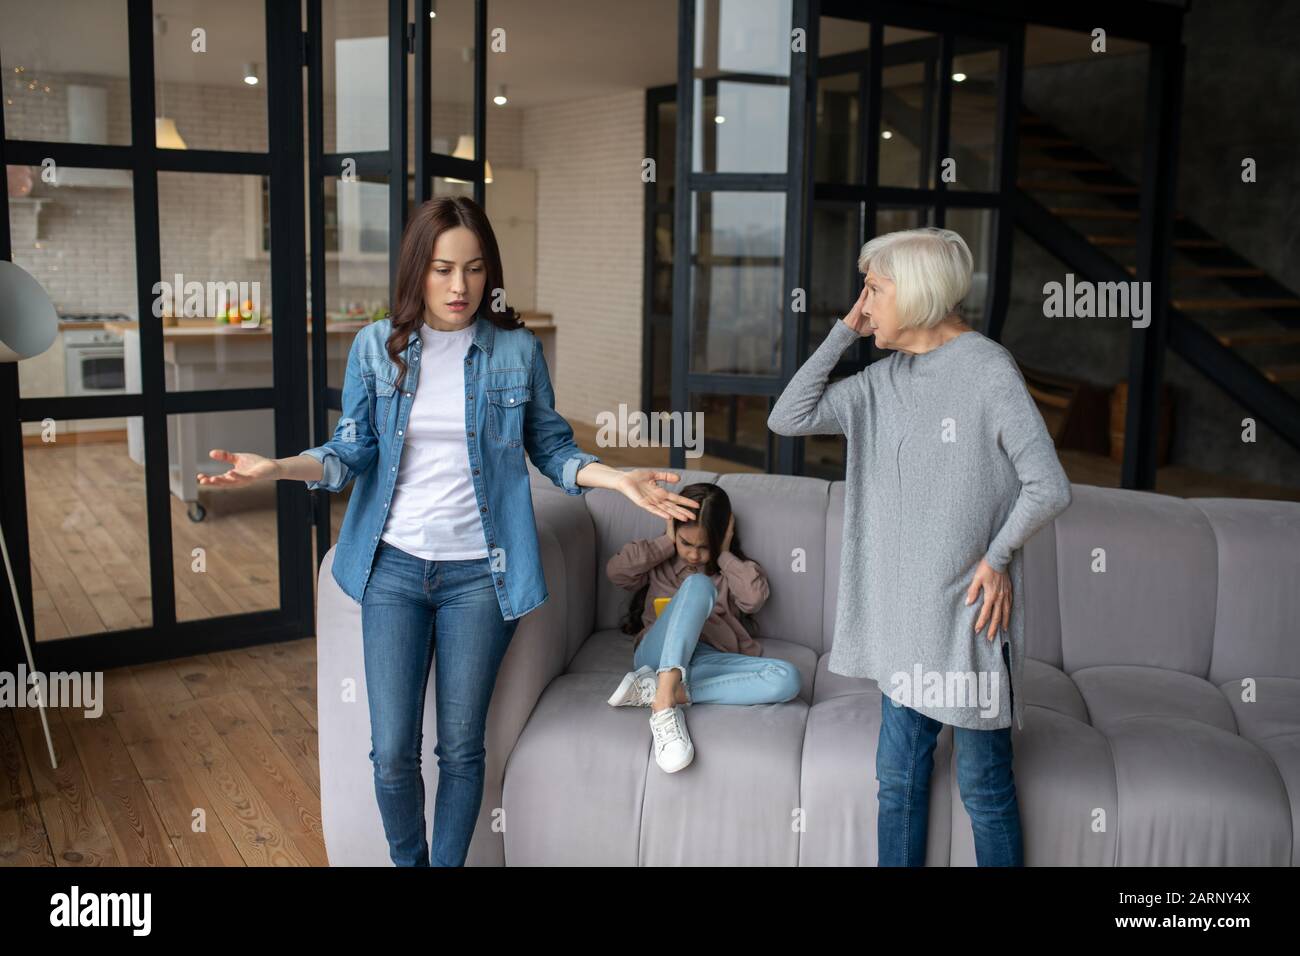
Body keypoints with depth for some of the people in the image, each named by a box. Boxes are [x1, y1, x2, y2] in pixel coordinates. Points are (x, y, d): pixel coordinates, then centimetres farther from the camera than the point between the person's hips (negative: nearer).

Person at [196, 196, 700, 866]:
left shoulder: (518, 350, -2)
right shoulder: (376, 347, -1)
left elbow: (551, 446, 6)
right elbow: (353, 452, 1)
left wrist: (615, 478, -12)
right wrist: (277, 467, -17)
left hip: (478, 572, -1)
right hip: (394, 567, 1)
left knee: (461, 749, 10)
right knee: (392, 755, 3)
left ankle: (449, 864, 33)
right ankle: (408, 862, 31)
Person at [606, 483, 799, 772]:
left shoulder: (732, 569, 21)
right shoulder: (661, 561, 21)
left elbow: (755, 598, -2)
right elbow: (615, 570, 1)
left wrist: (724, 554, 4)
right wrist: (665, 543, 6)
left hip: (706, 660, 2)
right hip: (660, 655, -2)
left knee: (787, 678, -27)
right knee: (699, 584, -29)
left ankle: (656, 690, -37)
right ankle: (664, 704, -47)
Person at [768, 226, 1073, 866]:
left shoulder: (988, 370, -12)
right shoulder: (883, 380, 8)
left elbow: (1049, 488, -12)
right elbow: (788, 418, 2)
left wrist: (997, 555, -7)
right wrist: (843, 332, 1)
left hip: (969, 615, -6)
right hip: (903, 614, 6)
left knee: (983, 785, 6)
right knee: (898, 777, 14)